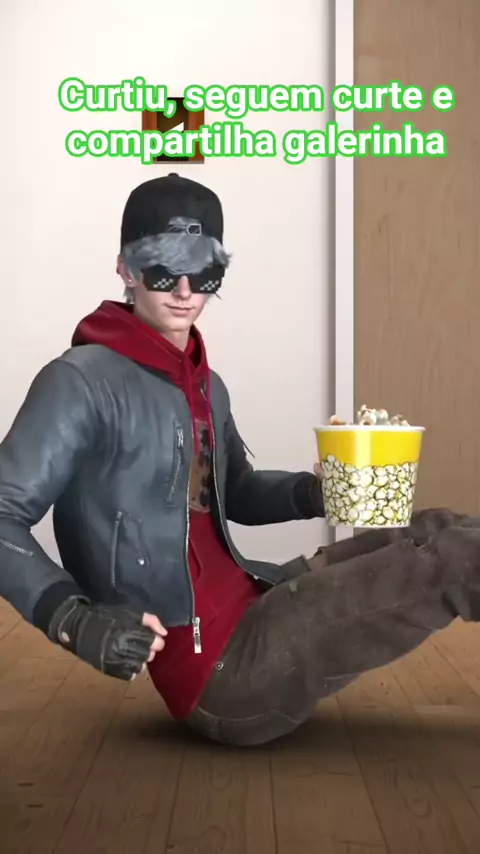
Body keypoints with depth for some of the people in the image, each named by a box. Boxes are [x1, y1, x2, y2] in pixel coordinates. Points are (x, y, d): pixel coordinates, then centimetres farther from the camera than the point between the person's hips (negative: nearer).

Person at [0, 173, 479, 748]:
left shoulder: (206, 385, 11)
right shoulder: (81, 383, -14)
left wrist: (318, 491, 5)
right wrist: (73, 617, -33)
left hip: (253, 608, 8)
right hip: (218, 672, -8)